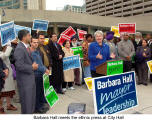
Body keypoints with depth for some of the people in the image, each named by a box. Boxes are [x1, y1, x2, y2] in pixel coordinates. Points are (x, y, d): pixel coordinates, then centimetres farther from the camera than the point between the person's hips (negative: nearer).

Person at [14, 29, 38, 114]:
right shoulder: (19, 49, -20)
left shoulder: (26, 47, 10)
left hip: (30, 78, 9)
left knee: (31, 100, 21)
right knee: (26, 102, 3)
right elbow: (20, 66, -26)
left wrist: (33, 65, 3)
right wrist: (32, 67, -15)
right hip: (24, 81, -9)